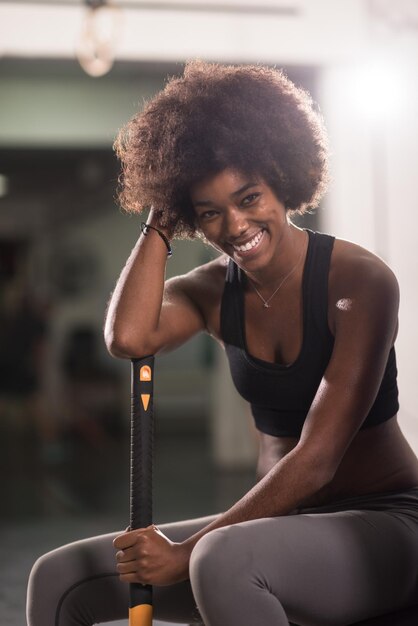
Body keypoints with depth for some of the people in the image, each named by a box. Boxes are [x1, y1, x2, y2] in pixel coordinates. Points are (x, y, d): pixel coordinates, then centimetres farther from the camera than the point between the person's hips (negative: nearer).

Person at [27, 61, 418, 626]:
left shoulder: (360, 281, -16)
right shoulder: (214, 291, 2)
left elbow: (316, 460, -21)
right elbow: (127, 337, -20)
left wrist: (188, 553, -20)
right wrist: (159, 223, -10)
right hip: (279, 525, 6)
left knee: (221, 560, -37)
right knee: (60, 579, 1)